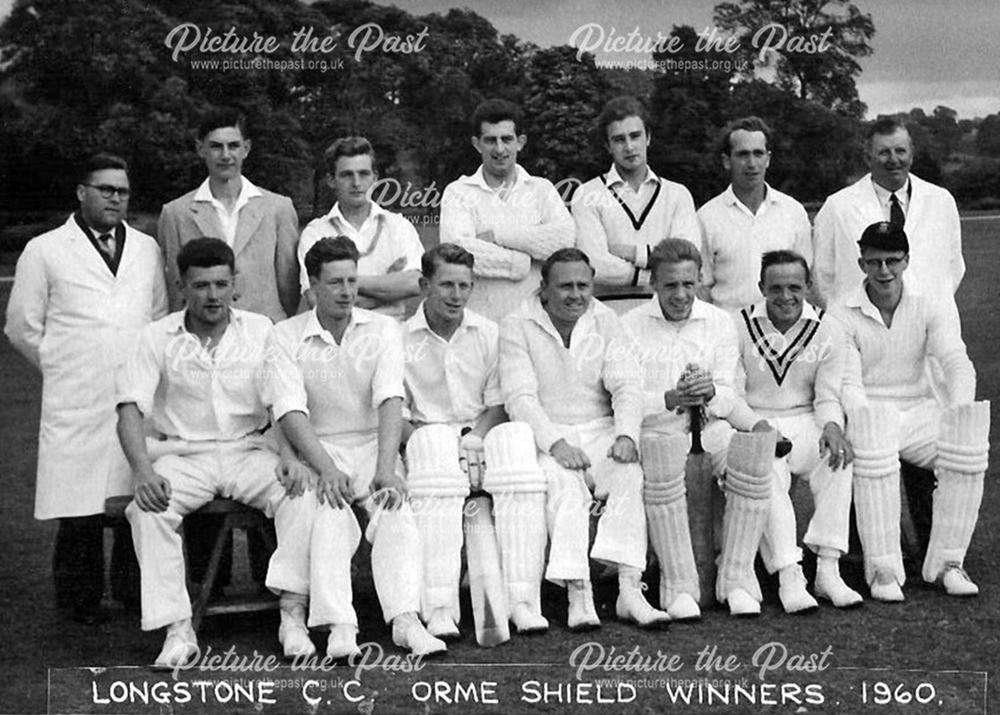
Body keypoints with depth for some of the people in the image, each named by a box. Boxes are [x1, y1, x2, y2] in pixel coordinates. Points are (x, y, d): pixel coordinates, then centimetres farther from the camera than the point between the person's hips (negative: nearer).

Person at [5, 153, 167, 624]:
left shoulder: (146, 249, 15)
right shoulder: (45, 251, 5)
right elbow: (22, 328, 8)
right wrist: (63, 369, 10)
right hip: (76, 404, -3)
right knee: (80, 501, -4)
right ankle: (80, 597, 9)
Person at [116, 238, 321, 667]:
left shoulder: (261, 331, 3)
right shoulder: (157, 338, 0)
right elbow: (130, 409, -8)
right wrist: (143, 472, -25)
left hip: (248, 450, 1)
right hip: (183, 454, 0)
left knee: (301, 493, -28)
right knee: (147, 510, -30)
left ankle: (291, 612, -25)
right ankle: (178, 629, -25)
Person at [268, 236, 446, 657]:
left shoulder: (384, 330, 5)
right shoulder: (287, 337, 2)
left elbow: (390, 401, -10)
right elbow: (290, 410, -11)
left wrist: (385, 470, -25)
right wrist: (326, 469, -26)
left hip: (374, 444, 1)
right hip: (317, 449, -1)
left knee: (397, 512, -28)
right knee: (328, 519, -31)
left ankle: (405, 619, -38)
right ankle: (340, 627, -39)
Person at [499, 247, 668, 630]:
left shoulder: (604, 321, 9)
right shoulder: (517, 327, -2)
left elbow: (626, 386, 1)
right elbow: (520, 397, -11)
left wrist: (626, 434, -18)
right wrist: (556, 444, -25)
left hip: (600, 431, 3)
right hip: (545, 438, -3)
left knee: (629, 473, -27)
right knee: (564, 482, -33)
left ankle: (630, 588, -32)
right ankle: (578, 595, -38)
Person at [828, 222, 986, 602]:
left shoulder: (932, 305, 2)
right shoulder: (842, 315, -4)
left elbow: (956, 362, -10)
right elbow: (848, 384, -11)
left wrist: (959, 413, -30)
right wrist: (867, 424, -33)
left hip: (920, 410, 3)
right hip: (869, 416, -3)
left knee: (969, 449, -27)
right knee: (873, 456, -38)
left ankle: (946, 563, -13)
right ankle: (883, 569, -28)